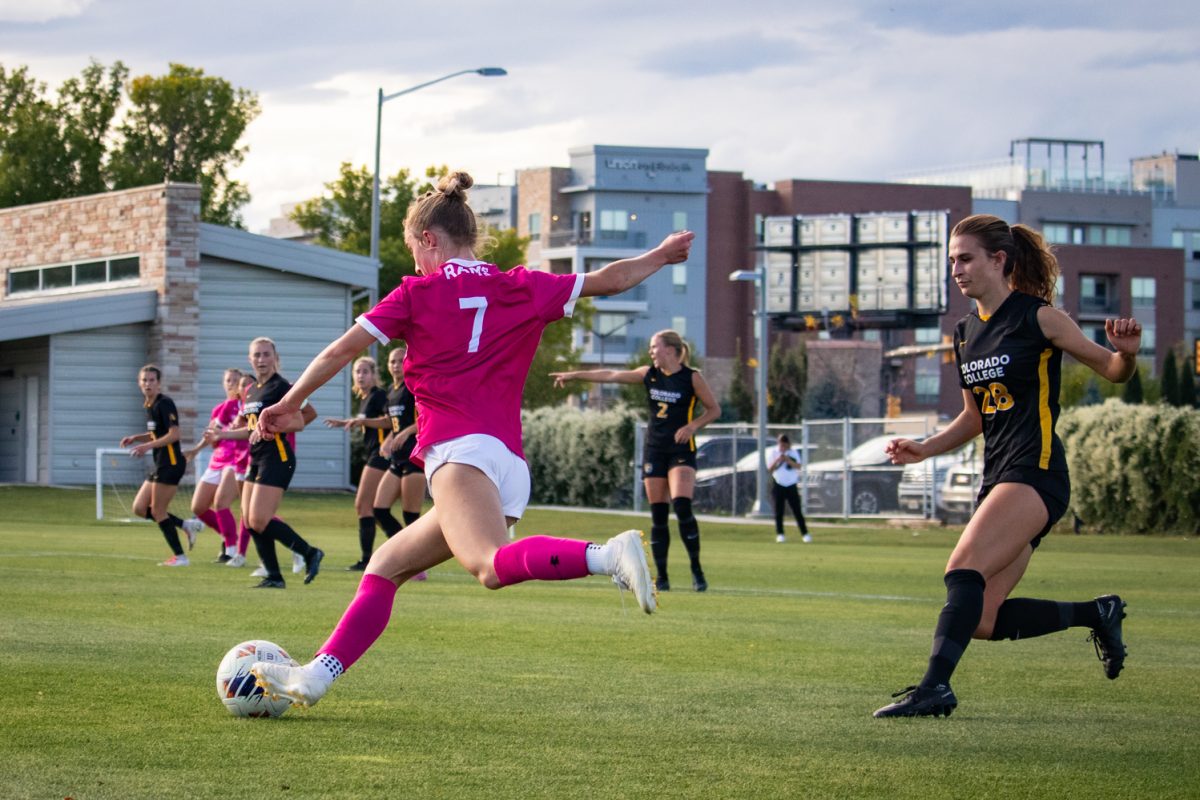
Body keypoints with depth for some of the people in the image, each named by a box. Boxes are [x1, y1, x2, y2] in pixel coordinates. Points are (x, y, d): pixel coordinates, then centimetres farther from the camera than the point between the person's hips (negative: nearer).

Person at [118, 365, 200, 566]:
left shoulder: (164, 404, -13)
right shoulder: (150, 406, 14)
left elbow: (174, 434, -20)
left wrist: (148, 446, -23)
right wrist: (135, 438, 10)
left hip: (171, 463, -10)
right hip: (161, 465, 10)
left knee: (158, 511, -5)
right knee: (140, 508, 8)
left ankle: (180, 557, 3)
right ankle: (186, 525, 14)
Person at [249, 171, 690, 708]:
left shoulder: (418, 293, 7)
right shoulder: (524, 288, 17)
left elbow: (343, 349, 11)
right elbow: (609, 280, 22)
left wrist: (290, 403, 23)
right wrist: (662, 256, 40)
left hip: (461, 452, -8)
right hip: (511, 464, 8)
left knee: (492, 566, -33)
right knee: (385, 567, 15)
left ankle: (608, 554, -49)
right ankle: (317, 676, 9)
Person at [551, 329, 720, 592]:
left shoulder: (692, 377, -5)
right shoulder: (649, 374, 7)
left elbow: (714, 410, 1)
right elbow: (610, 375, 11)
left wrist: (693, 425, -15)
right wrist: (574, 375, 11)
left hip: (681, 451, -4)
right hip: (654, 450, 4)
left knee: (682, 507, -21)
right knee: (658, 515, 1)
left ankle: (696, 570, -11)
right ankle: (661, 577, 6)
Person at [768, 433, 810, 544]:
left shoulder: (793, 453, 4)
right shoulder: (775, 453, 3)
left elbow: (798, 466, -6)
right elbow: (770, 469, -2)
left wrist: (788, 460, -21)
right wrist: (777, 460, -20)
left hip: (791, 485, 0)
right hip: (778, 485, 0)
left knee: (797, 510, -2)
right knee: (779, 511, 0)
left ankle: (805, 534, -1)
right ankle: (780, 534, 5)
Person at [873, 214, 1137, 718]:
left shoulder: (1037, 317, -5)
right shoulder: (965, 334, 15)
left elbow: (1111, 370, 1)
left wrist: (1126, 352, -22)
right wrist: (925, 449, 9)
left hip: (1035, 473, -8)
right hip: (998, 479, 8)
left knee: (963, 568, -26)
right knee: (983, 621, 1)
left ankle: (935, 687, -30)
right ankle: (1095, 613, 20)